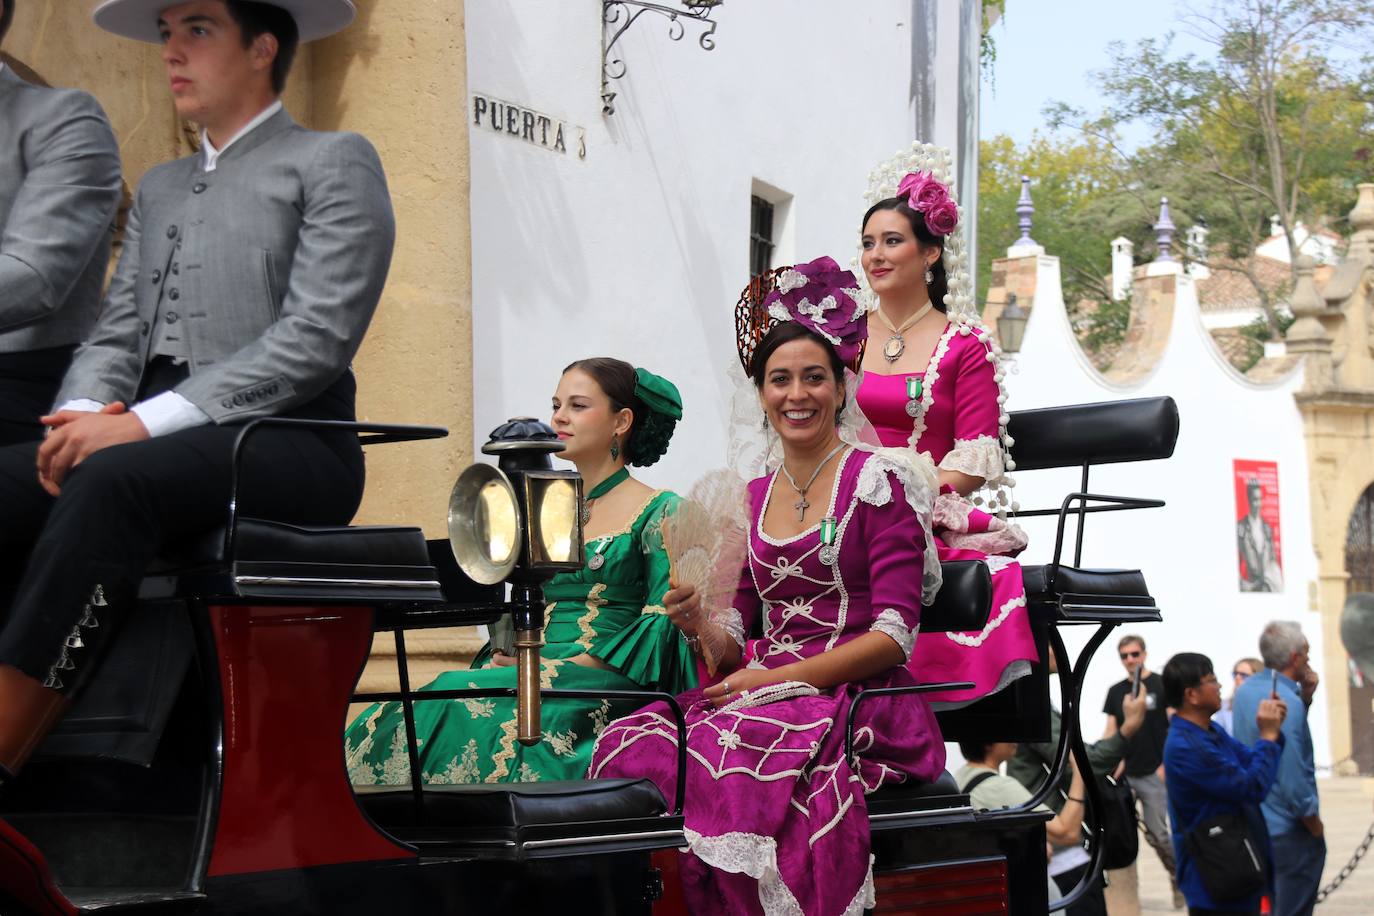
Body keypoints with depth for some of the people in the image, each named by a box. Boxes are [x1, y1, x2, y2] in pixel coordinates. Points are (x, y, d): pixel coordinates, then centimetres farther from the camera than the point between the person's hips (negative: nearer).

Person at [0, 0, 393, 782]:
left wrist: (144, 423, -17)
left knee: (113, 480, -35)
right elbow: (118, 331, 19)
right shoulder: (160, 188, 28)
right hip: (150, 447, 6)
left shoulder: (334, 162, 6)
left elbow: (316, 338, -8)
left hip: (287, 445, -6)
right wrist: (85, 413, -7)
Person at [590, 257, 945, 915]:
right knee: (631, 748, -24)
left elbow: (893, 634, -8)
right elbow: (733, 647, 14)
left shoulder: (879, 483, 0)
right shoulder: (748, 501, 16)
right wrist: (696, 618, -8)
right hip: (761, 697, 5)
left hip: (855, 697, -5)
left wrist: (776, 677, -14)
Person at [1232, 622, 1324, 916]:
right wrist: (1317, 828, -11)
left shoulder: (1246, 691, 4)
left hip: (1254, 823, 9)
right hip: (1289, 832, -9)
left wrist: (1305, 696, 3)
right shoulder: (1287, 703, -25)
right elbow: (1294, 780, -25)